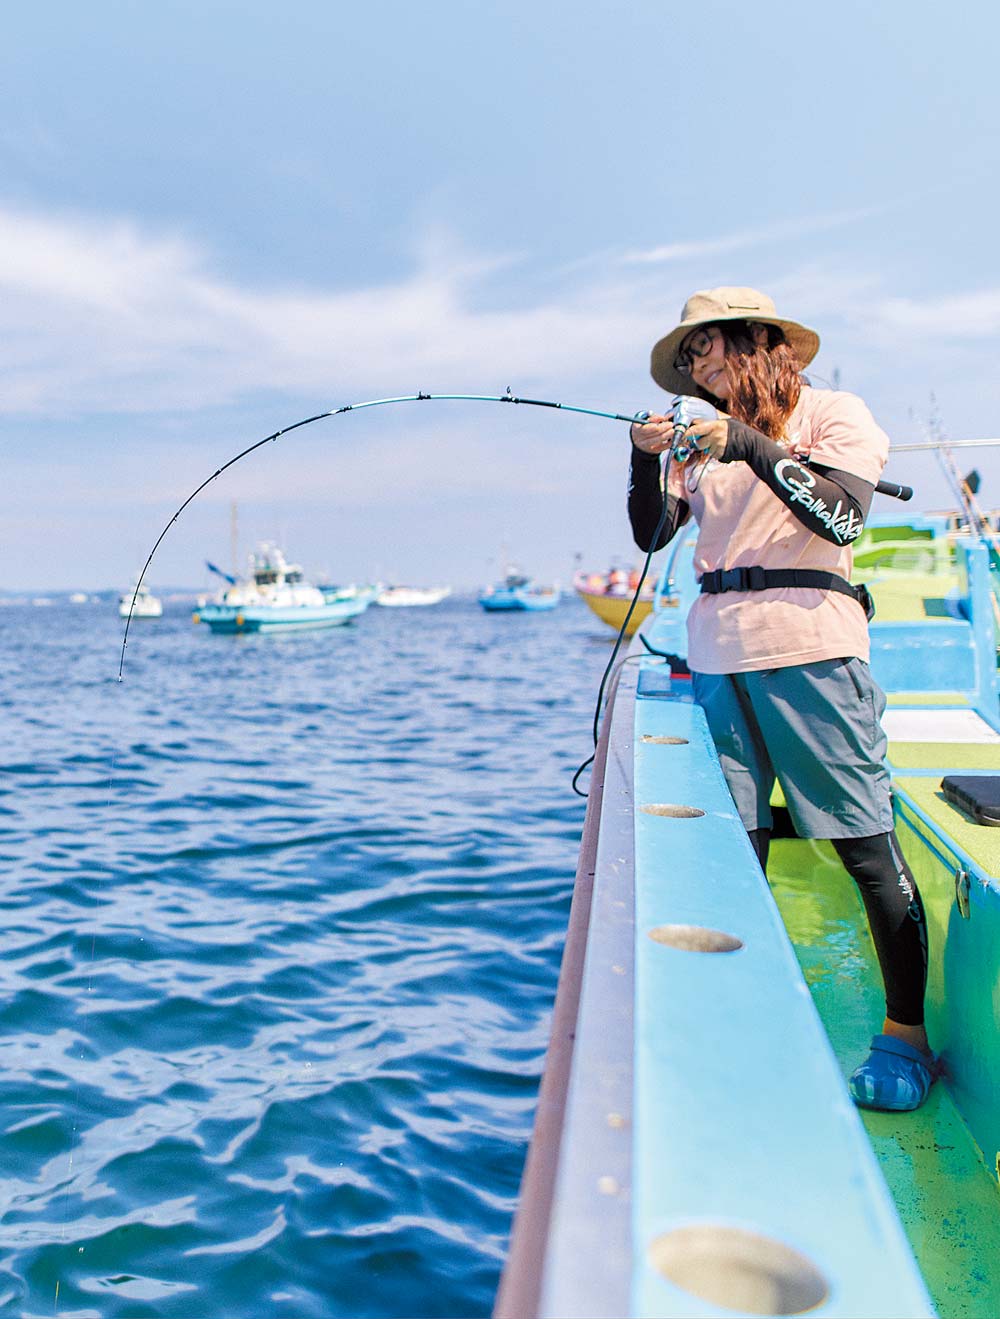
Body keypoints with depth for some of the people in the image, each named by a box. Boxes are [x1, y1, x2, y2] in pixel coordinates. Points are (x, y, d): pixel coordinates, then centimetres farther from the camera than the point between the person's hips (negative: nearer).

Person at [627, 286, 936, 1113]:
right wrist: (648, 459, -4)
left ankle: (907, 1033, 8)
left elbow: (842, 516, -11)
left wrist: (753, 447, -16)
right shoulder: (703, 435, 19)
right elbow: (652, 534, 11)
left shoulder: (834, 415, 4)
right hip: (718, 659, 5)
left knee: (868, 847, -4)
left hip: (809, 650, -5)